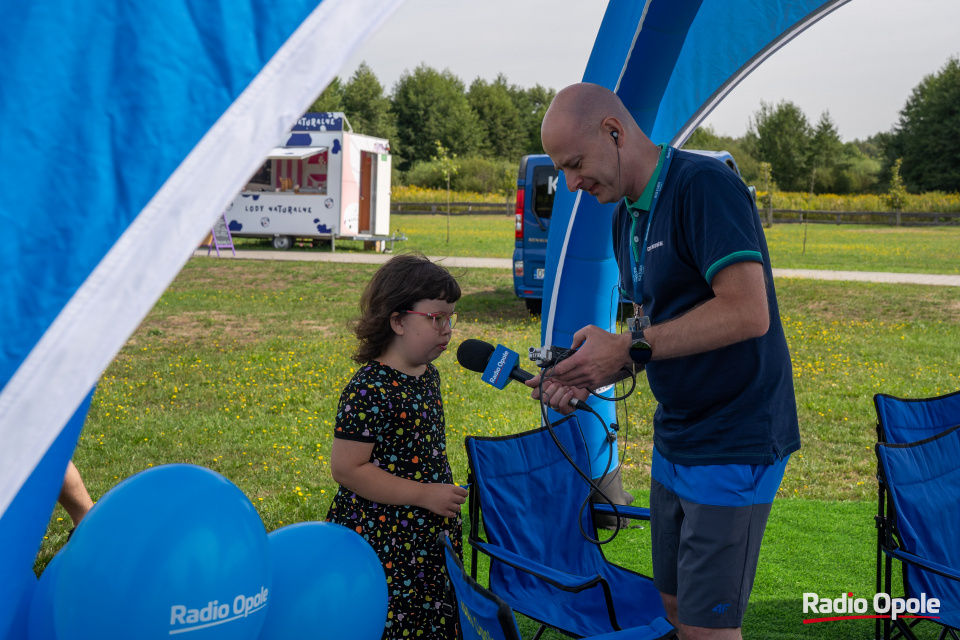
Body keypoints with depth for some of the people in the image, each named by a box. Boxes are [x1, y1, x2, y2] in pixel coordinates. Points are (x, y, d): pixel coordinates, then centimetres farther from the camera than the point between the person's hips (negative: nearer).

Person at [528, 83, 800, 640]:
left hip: (735, 443, -9)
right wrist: (589, 377, -2)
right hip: (674, 442, 9)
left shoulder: (704, 185, -18)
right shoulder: (628, 216, 11)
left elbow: (747, 313, -27)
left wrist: (630, 348, -21)